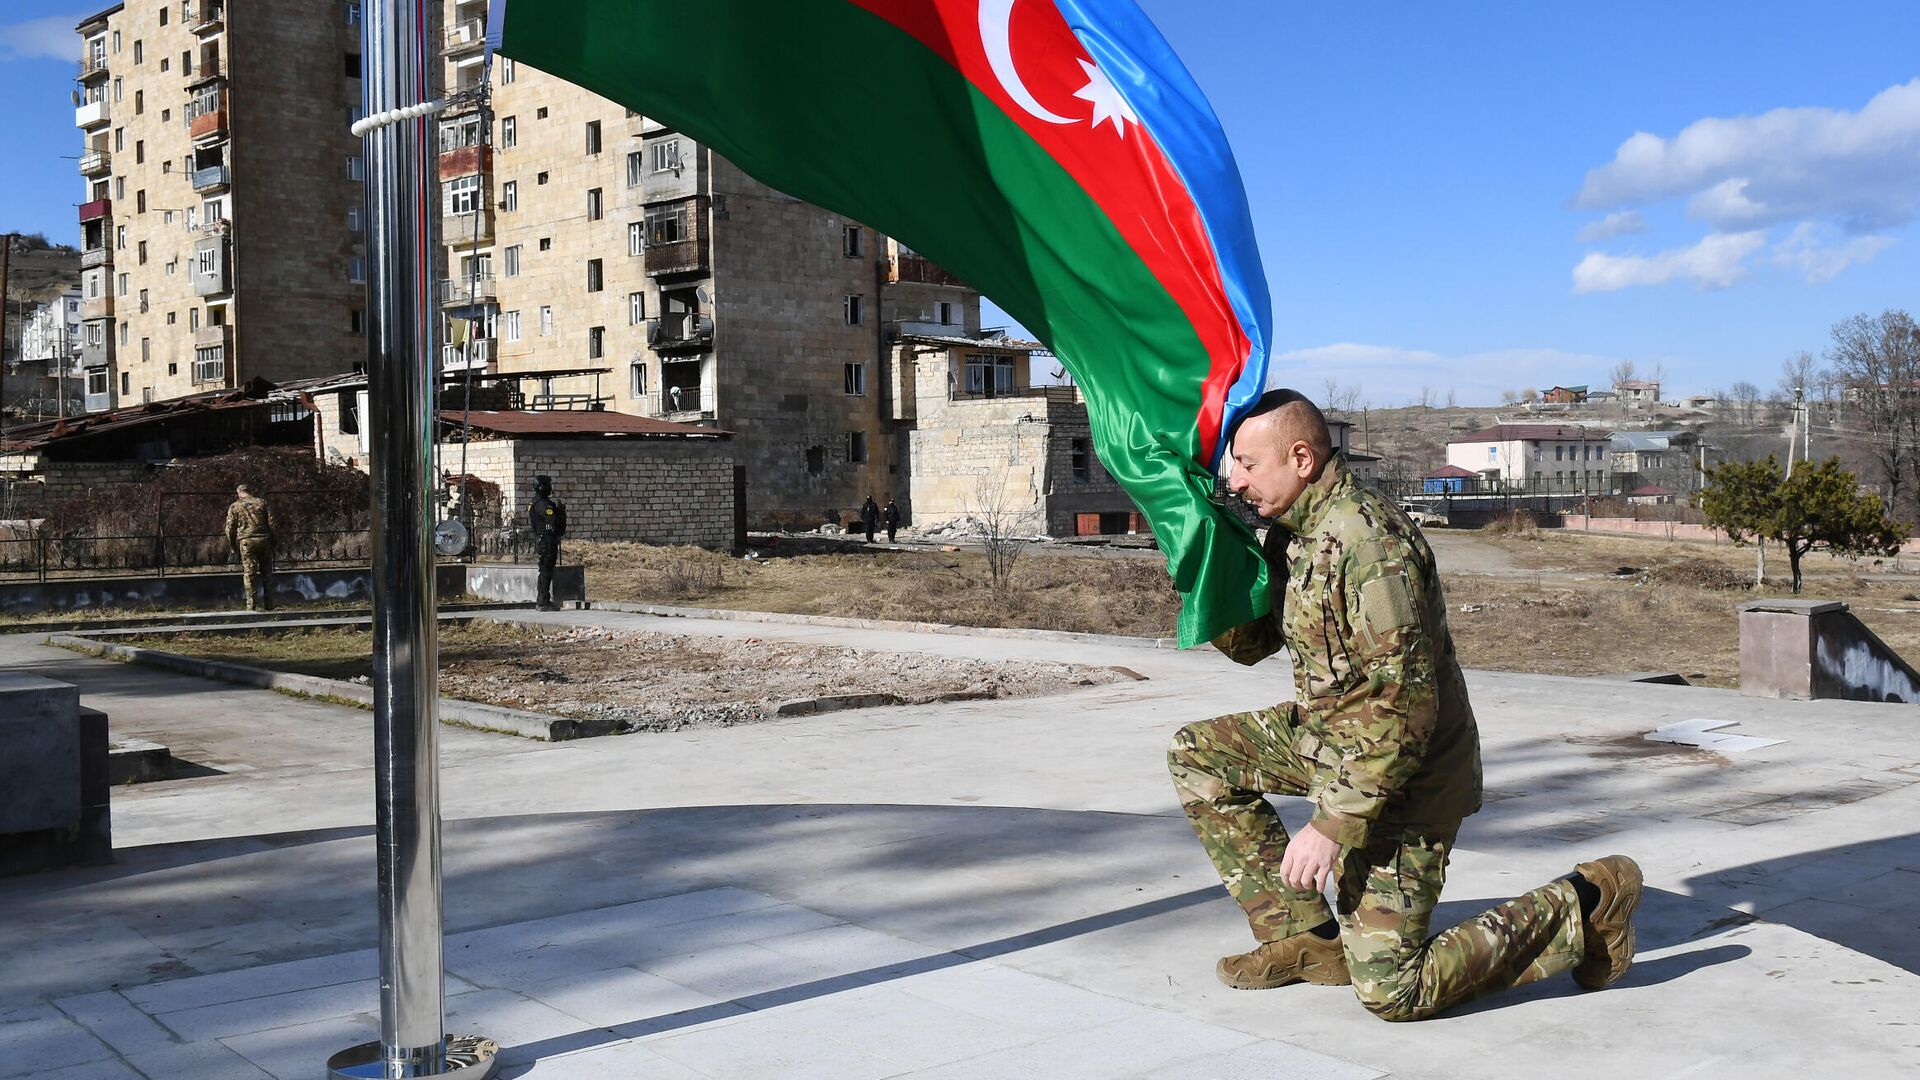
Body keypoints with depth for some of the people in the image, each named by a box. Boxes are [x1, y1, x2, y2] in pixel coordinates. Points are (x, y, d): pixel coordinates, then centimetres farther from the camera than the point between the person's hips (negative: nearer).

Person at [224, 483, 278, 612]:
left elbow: (230, 529, 3)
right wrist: (273, 541, 10)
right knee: (266, 572, 10)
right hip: (264, 540, 2)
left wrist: (233, 547, 11)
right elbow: (272, 523, 4)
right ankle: (269, 604, 11)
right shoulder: (262, 503, 8)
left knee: (249, 573, 2)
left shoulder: (234, 507, 5)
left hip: (246, 541, -2)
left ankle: (252, 604, -2)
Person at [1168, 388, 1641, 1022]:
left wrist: (1333, 825, -27)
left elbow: (1404, 709, -30)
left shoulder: (1365, 540, -27)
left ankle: (1584, 908, 7)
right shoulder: (1292, 530, 3)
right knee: (1198, 755, 9)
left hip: (1402, 772, -9)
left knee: (1390, 991, -9)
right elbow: (1249, 644, 13)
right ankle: (1306, 939, 10)